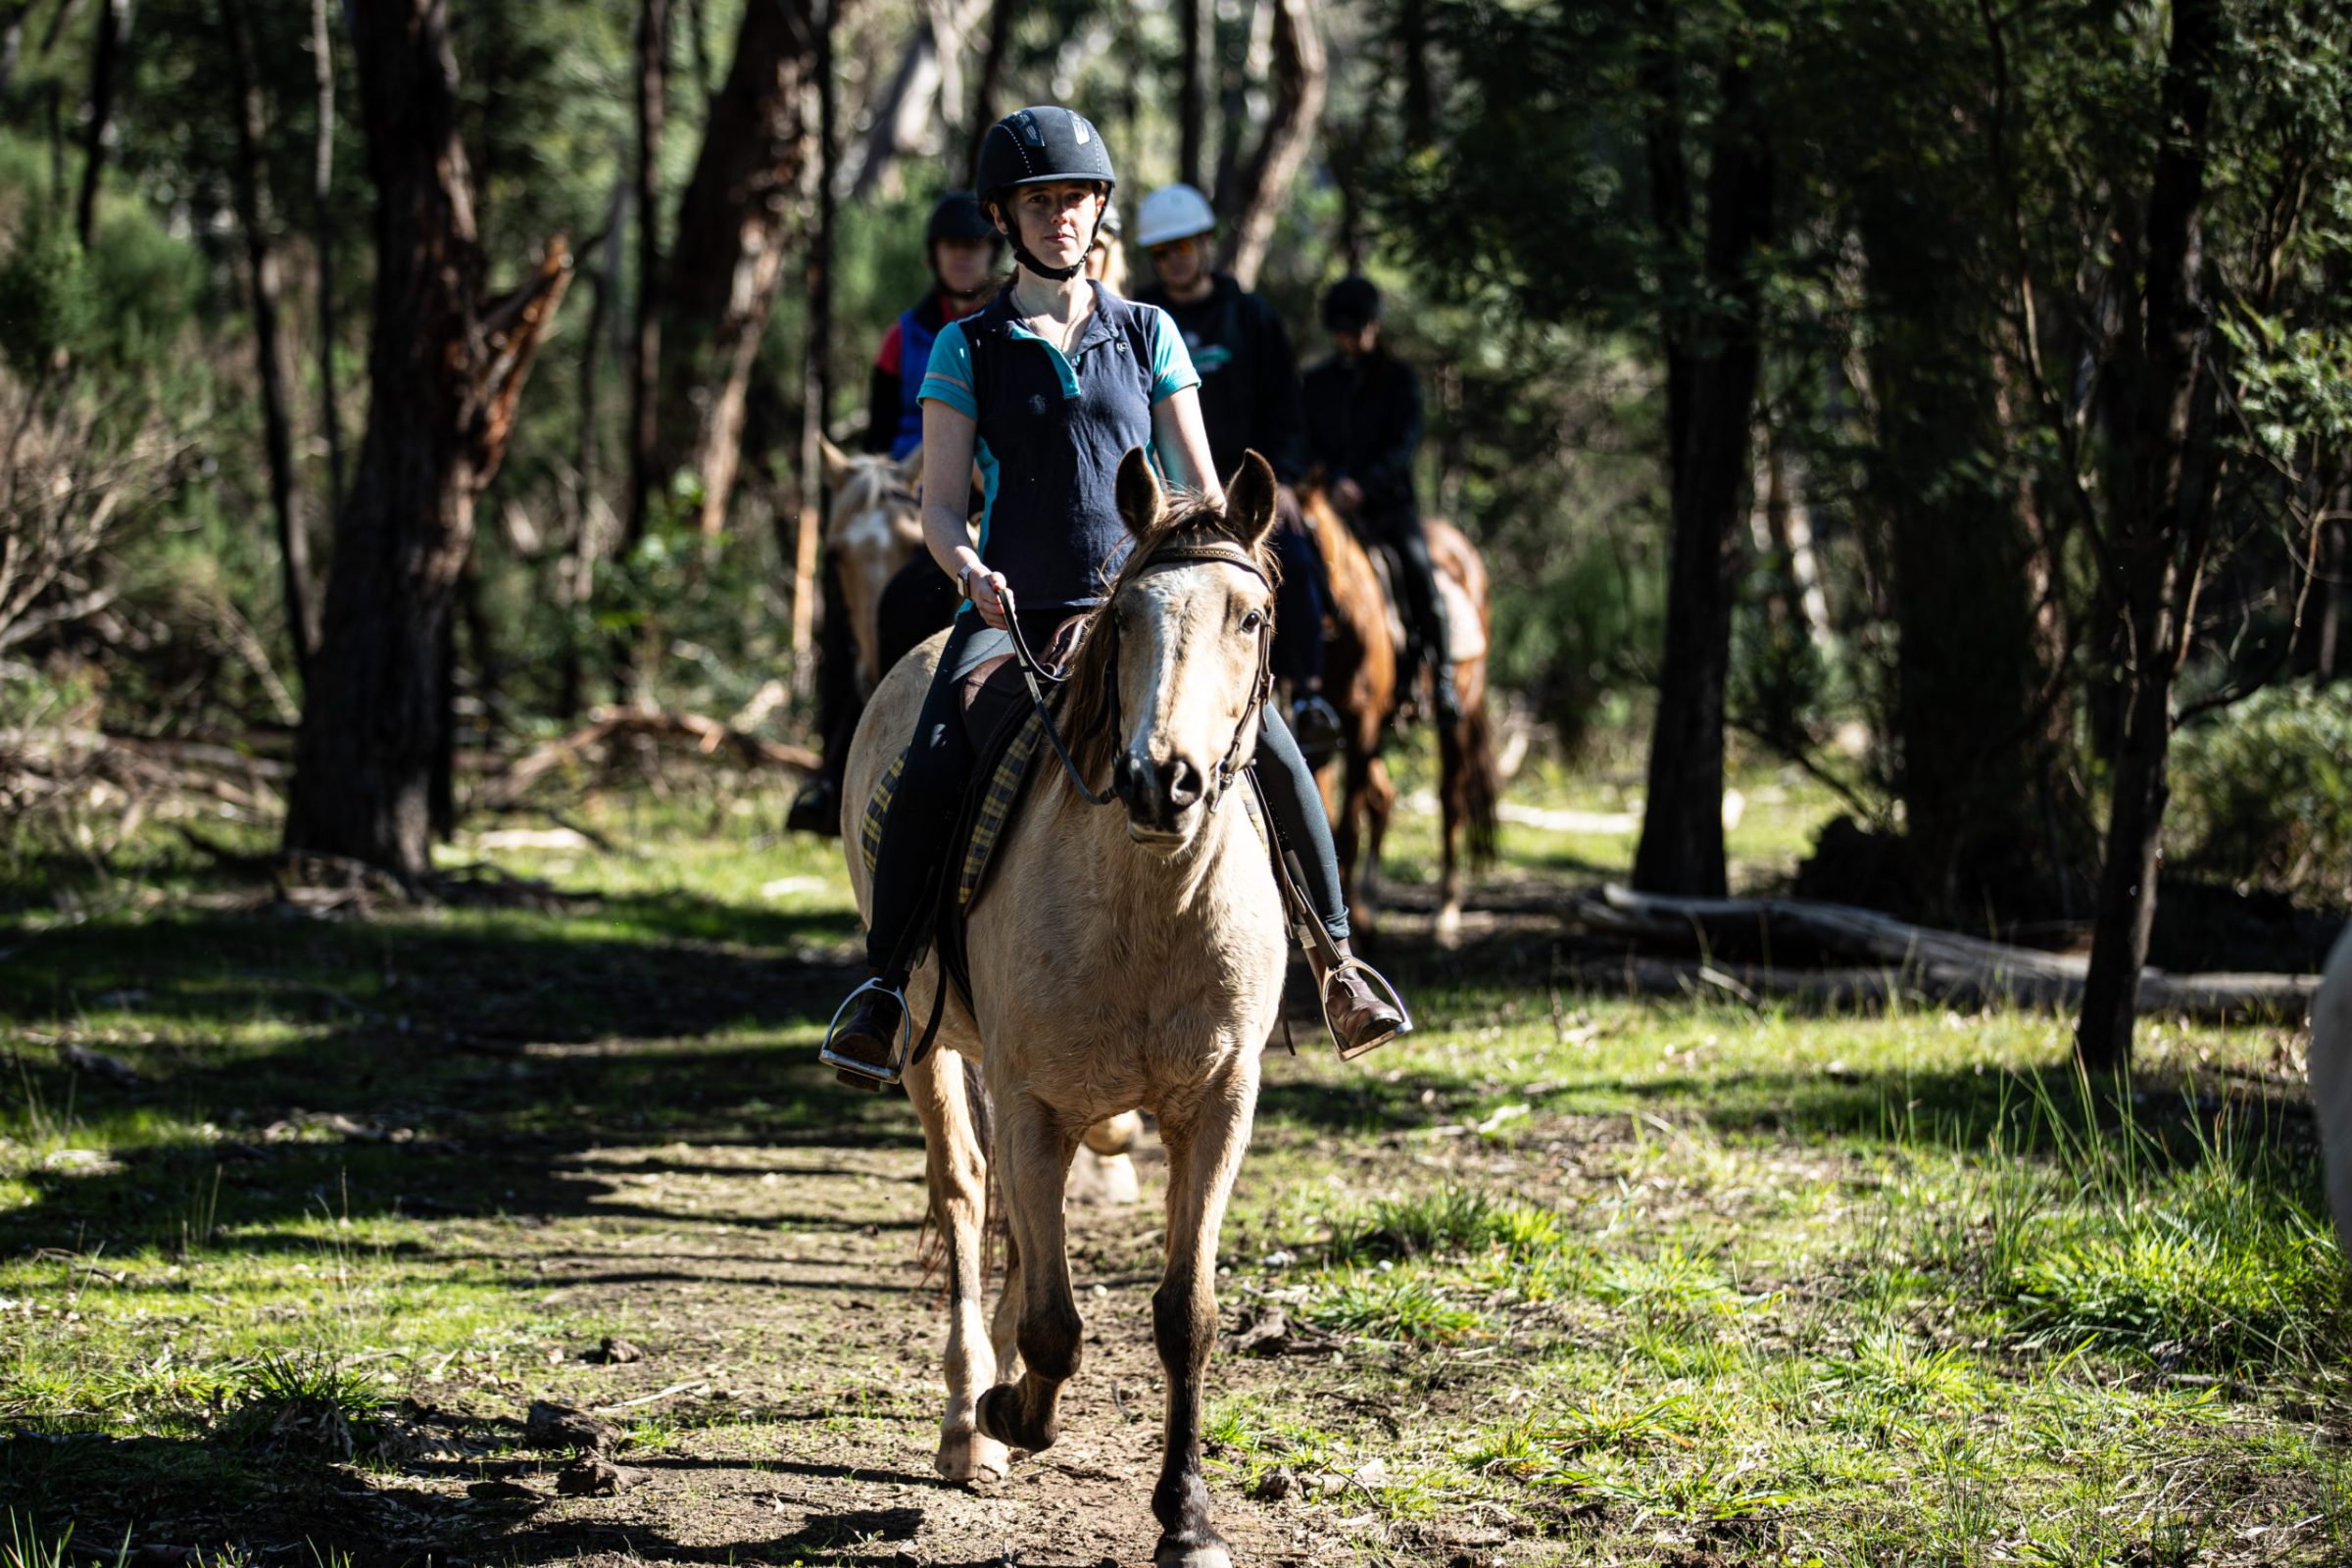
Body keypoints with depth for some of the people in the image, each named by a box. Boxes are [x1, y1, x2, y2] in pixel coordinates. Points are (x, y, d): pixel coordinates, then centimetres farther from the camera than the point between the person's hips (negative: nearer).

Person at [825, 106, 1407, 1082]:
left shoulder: (1148, 335, 10)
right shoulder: (969, 350, 6)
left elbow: (1202, 489, 10)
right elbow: (939, 509, 3)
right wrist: (972, 573, -19)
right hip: (1013, 612, -1)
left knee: (1268, 747, -20)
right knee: (932, 770, -27)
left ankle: (1337, 961, -6)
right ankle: (885, 984, -13)